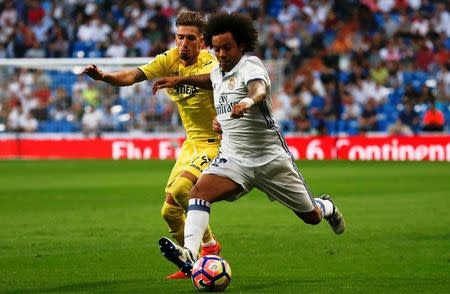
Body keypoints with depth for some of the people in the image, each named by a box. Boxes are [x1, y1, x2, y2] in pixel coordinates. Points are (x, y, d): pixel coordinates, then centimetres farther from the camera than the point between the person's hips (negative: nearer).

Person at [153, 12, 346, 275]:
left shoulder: (250, 66, -17)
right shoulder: (218, 72, 6)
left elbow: (260, 89, -42)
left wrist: (248, 100, -64)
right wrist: (181, 80, 25)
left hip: (270, 158, -5)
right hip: (233, 158, 5)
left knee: (311, 216, 11)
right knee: (199, 191, -25)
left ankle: (327, 208, 48)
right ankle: (189, 254, -37)